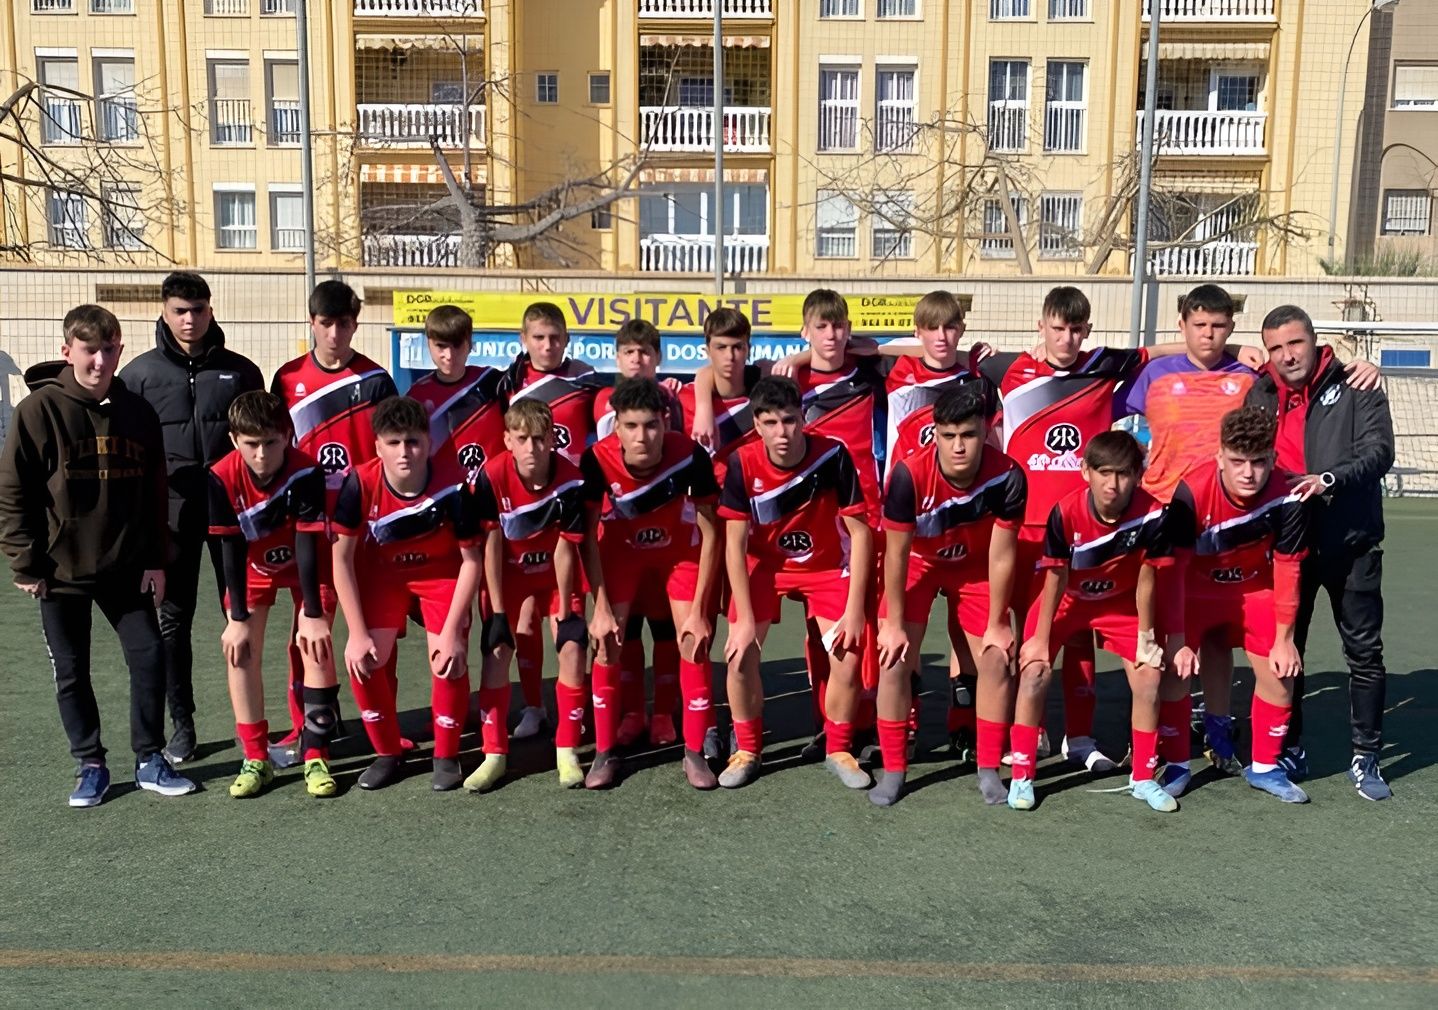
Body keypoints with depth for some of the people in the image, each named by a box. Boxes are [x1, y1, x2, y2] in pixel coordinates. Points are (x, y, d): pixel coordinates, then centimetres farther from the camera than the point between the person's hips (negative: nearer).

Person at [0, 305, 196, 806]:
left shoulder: (138, 412, 1)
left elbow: (155, 492, 5)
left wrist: (155, 560, 3)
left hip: (125, 568, 2)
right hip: (61, 571, -2)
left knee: (149, 655, 2)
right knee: (72, 672, 9)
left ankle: (150, 760, 17)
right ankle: (90, 765, 24)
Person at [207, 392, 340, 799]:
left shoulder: (306, 473, -31)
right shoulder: (223, 478, -26)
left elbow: (307, 545, -27)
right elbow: (232, 550, -21)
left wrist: (313, 614, -25)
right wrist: (237, 619, -18)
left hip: (306, 563, -2)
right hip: (254, 564, 2)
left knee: (315, 643, -13)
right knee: (239, 650, -7)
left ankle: (316, 756, -3)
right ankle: (256, 759, 4)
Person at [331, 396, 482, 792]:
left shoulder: (454, 486, -30)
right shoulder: (360, 483, -27)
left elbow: (471, 559, -19)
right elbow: (342, 557, -17)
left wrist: (452, 631, -22)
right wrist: (358, 632, -18)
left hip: (442, 572, -1)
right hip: (382, 571, 2)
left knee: (449, 658, -18)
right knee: (364, 660, -12)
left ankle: (446, 756, 6)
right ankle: (388, 753, 12)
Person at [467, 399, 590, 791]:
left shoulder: (571, 481, -26)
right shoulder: (492, 476, -25)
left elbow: (564, 549, -18)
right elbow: (491, 545, -18)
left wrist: (563, 609, -12)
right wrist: (499, 610, -16)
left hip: (557, 574, 0)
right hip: (509, 573, 1)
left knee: (572, 648, -12)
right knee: (496, 652, -9)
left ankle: (566, 751, 3)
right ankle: (495, 755, 4)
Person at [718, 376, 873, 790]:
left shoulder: (833, 455, -25)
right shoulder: (742, 464, -23)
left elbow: (860, 531, -18)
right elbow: (735, 545, -17)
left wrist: (854, 608, -20)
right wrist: (745, 619, -19)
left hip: (827, 565, 0)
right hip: (764, 563, 1)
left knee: (848, 654, -12)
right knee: (739, 652, -13)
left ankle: (838, 751, 13)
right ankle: (747, 751, 10)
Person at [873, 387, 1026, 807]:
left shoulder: (1007, 477, -30)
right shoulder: (909, 474, -34)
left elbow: (1001, 556, -19)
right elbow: (897, 553, -23)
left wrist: (997, 624, -11)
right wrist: (893, 624, -17)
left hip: (976, 567, 1)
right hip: (918, 563, -1)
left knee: (996, 659, -4)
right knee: (894, 658, -11)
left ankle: (989, 769, 14)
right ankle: (893, 770, 4)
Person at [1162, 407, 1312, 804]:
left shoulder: (1286, 497, -24)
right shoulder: (1191, 492, -31)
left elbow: (1287, 570, -12)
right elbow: (1173, 570, -23)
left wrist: (1283, 638, -7)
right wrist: (1177, 640, -21)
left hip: (1254, 588, 2)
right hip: (1195, 589, -2)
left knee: (1280, 673, -2)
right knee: (1174, 668, -12)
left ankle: (1265, 767, 20)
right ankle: (1176, 765, 9)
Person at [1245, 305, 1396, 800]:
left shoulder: (1355, 387, -4)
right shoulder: (1259, 396, 7)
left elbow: (1378, 450, -16)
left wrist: (1331, 478, -31)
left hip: (1351, 542, -3)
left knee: (1364, 652, 5)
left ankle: (1366, 759, 17)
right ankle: (1289, 751, 24)